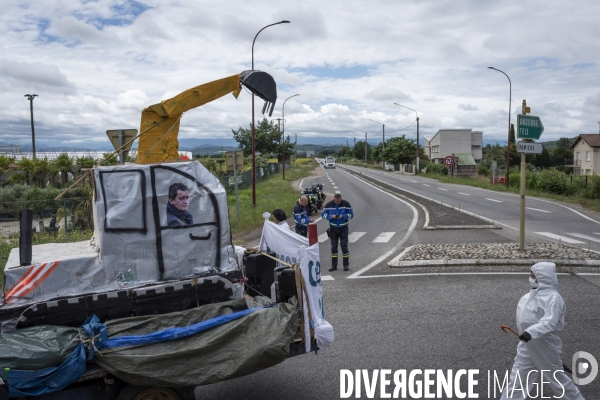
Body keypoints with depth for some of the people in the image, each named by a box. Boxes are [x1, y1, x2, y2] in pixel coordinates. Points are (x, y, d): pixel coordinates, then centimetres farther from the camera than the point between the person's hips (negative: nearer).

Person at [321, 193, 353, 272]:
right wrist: (331, 216, -18)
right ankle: (334, 265, 13)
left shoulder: (346, 204, -6)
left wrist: (343, 216, -20)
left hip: (343, 228, -2)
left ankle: (346, 264, 8)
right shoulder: (329, 205, -3)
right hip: (333, 229, 2)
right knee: (333, 247, 5)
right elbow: (323, 214, 0)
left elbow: (351, 214, -3)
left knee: (344, 246, -3)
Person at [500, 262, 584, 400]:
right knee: (517, 377, 12)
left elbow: (550, 322, -35)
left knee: (557, 378, 10)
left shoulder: (553, 297, -23)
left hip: (544, 346, -8)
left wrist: (531, 332, -47)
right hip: (527, 345, 8)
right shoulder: (535, 292, 5)